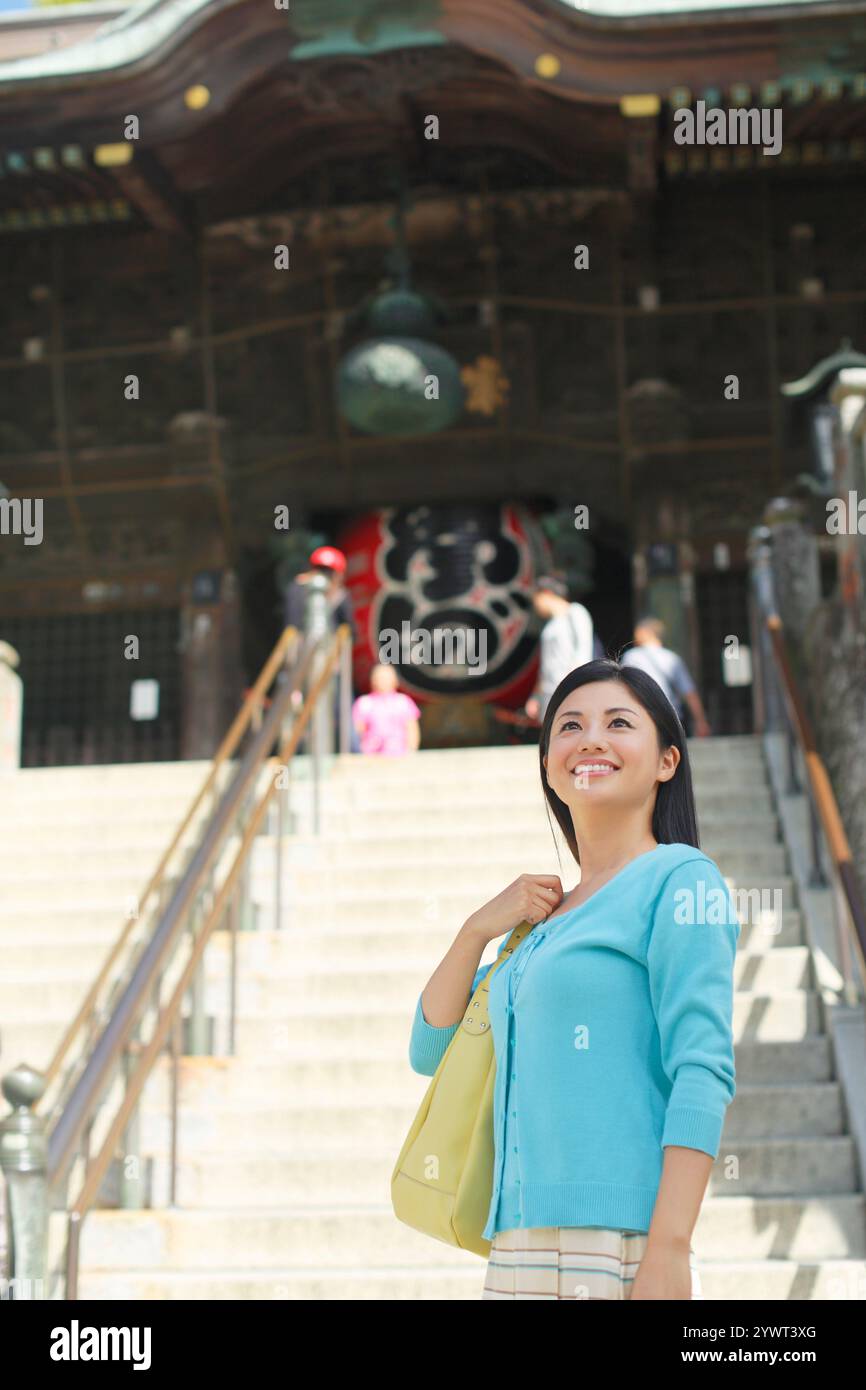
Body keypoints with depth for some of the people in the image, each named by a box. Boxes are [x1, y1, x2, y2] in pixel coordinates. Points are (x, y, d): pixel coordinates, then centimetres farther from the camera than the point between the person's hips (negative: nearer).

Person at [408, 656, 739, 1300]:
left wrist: (669, 1250, -20)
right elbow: (429, 1051, 20)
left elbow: (704, 1072, -12)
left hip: (617, 1249, -6)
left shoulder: (680, 878, -3)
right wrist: (477, 930, 6)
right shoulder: (546, 918, 17)